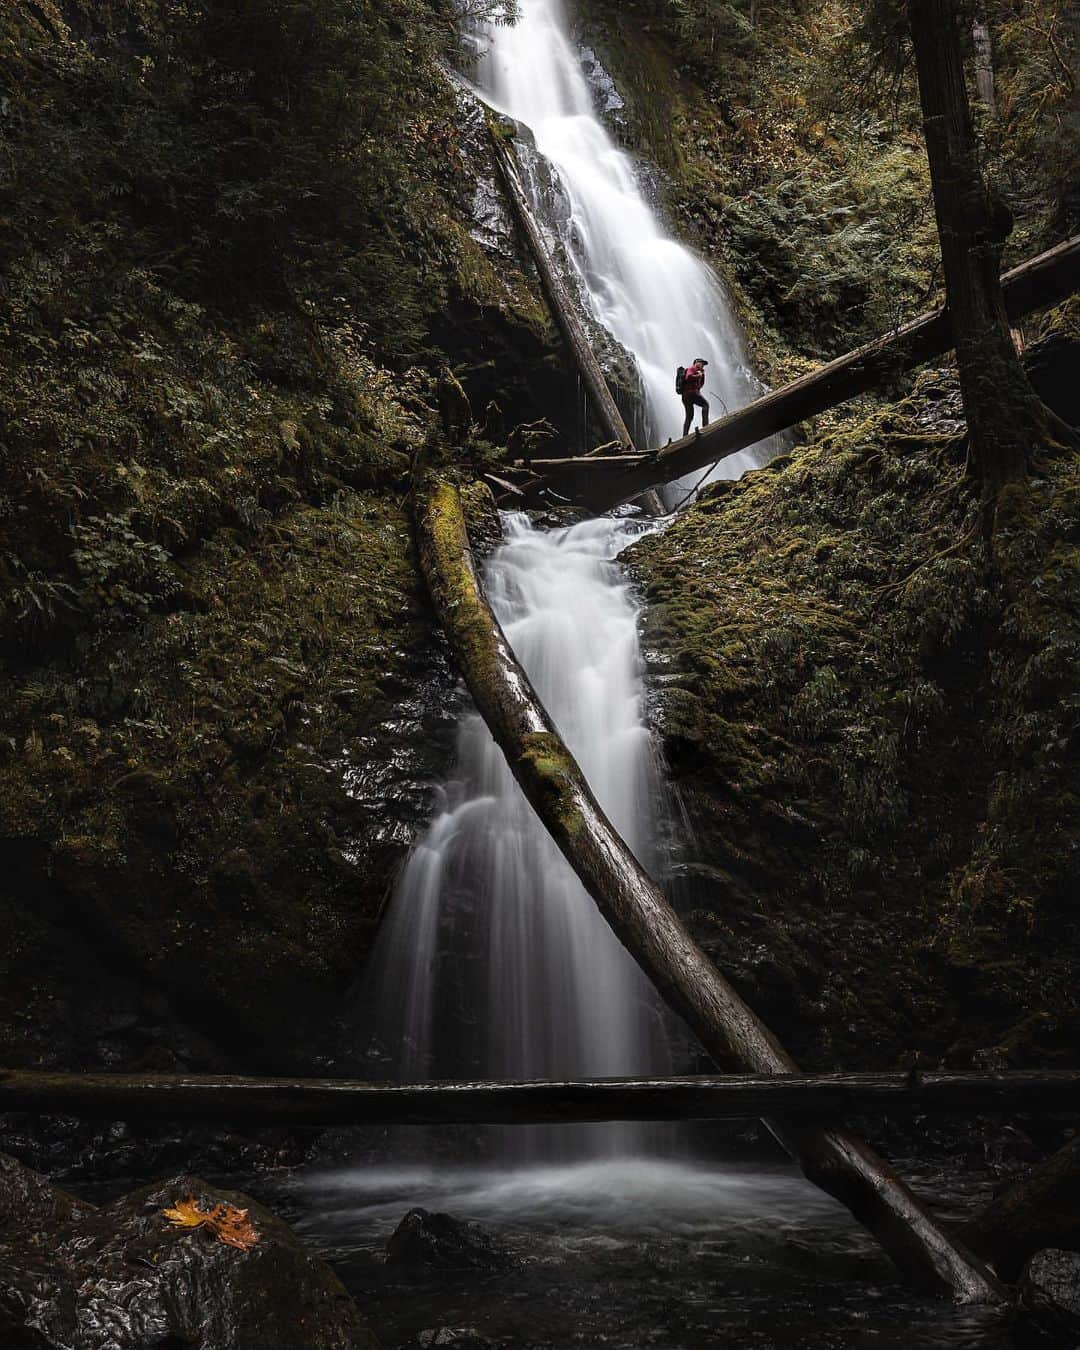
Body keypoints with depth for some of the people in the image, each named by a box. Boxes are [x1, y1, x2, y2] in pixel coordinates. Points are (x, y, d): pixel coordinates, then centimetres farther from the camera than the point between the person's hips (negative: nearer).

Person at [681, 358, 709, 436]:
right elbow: (688, 377, -19)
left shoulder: (696, 371, 29)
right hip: (690, 393, -10)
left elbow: (701, 384, 27)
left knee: (689, 416, 9)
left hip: (686, 396, 10)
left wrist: (703, 374, 17)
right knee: (705, 405, -18)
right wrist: (698, 375, -8)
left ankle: (685, 435, 5)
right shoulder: (691, 369, 2)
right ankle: (705, 425, -31)